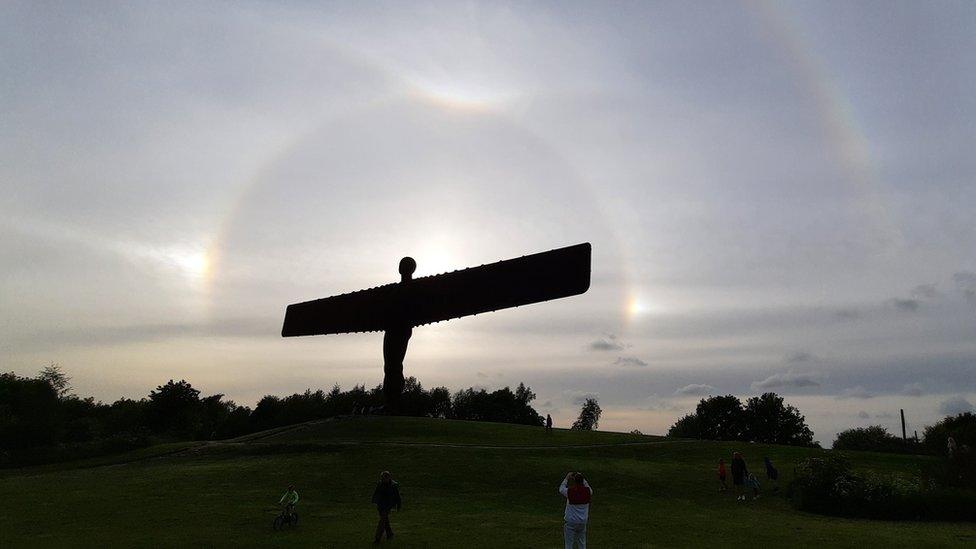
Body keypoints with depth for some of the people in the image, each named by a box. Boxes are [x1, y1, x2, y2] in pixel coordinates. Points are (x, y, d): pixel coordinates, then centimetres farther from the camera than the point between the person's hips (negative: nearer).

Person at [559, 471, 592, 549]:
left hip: (571, 522, -3)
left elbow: (561, 489, 5)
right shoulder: (587, 491, -10)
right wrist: (582, 478, 21)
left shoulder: (570, 492, -17)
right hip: (583, 522, 4)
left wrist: (567, 478, 12)